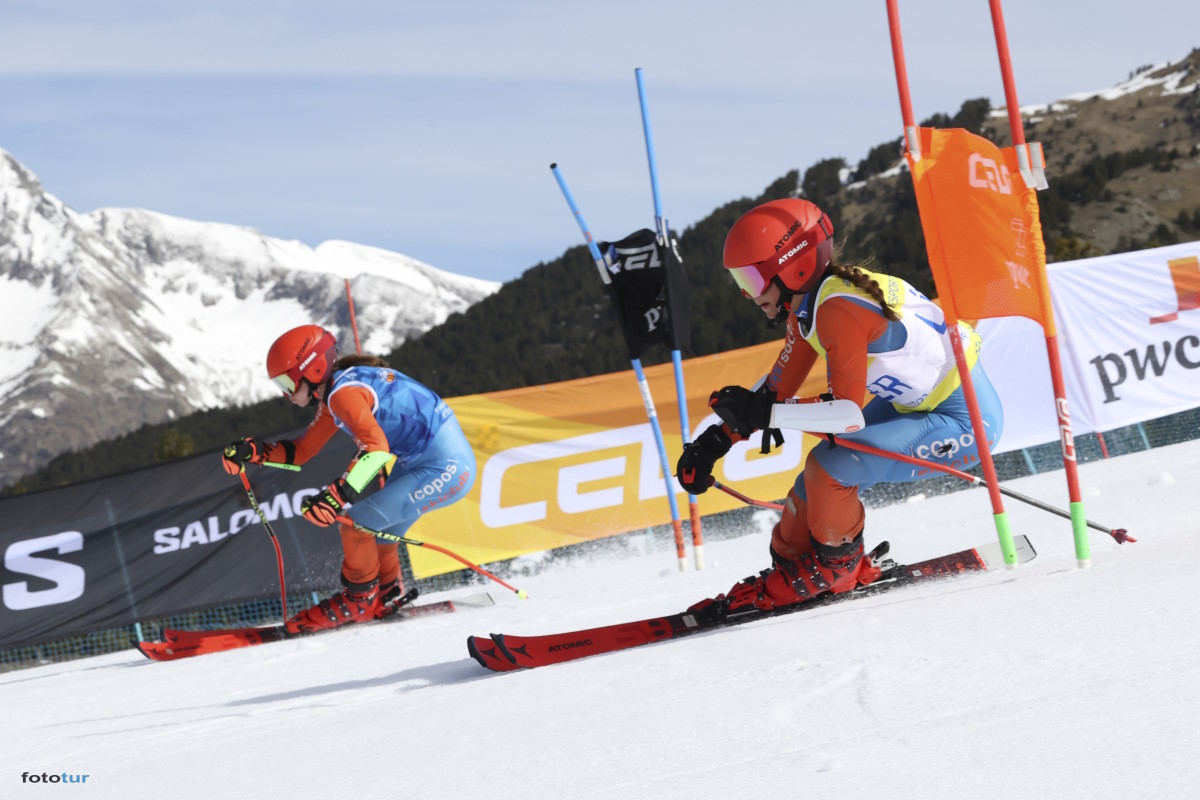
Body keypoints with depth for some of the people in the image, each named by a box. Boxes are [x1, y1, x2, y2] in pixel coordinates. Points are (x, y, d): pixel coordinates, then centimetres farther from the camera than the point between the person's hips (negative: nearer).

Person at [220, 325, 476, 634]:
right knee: (371, 527, 18)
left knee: (356, 520, -9)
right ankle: (387, 596, 32)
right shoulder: (335, 393, 12)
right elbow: (300, 450, 20)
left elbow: (376, 447, -34)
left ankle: (359, 599, 10)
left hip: (446, 468, -10)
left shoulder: (344, 391, -19)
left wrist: (336, 497, -42)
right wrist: (254, 451, 5)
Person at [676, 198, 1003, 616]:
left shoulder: (838, 309, -26)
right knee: (821, 469, 9)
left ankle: (836, 566, 4)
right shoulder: (807, 301, 1)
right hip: (915, 404, 10)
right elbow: (779, 388, 9)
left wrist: (761, 413, -20)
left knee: (829, 466, -20)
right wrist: (716, 441, 4)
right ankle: (791, 559, 27)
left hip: (965, 421, -9)